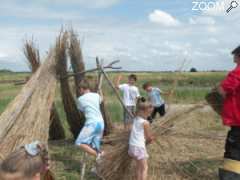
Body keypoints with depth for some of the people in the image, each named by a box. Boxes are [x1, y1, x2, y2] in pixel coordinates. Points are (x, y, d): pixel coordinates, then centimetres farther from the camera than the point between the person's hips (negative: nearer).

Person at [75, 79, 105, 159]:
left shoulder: (80, 99, 0)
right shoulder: (96, 95, 12)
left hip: (92, 123, -7)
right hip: (101, 123, 7)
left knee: (80, 143, -5)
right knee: (94, 145, 14)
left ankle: (97, 155, -15)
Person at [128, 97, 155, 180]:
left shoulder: (135, 119, 5)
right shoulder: (145, 123, -17)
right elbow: (148, 137, -5)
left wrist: (149, 138, 9)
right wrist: (151, 139, 16)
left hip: (132, 146, 8)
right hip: (139, 147, -7)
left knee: (138, 166, 23)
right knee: (144, 167, 6)